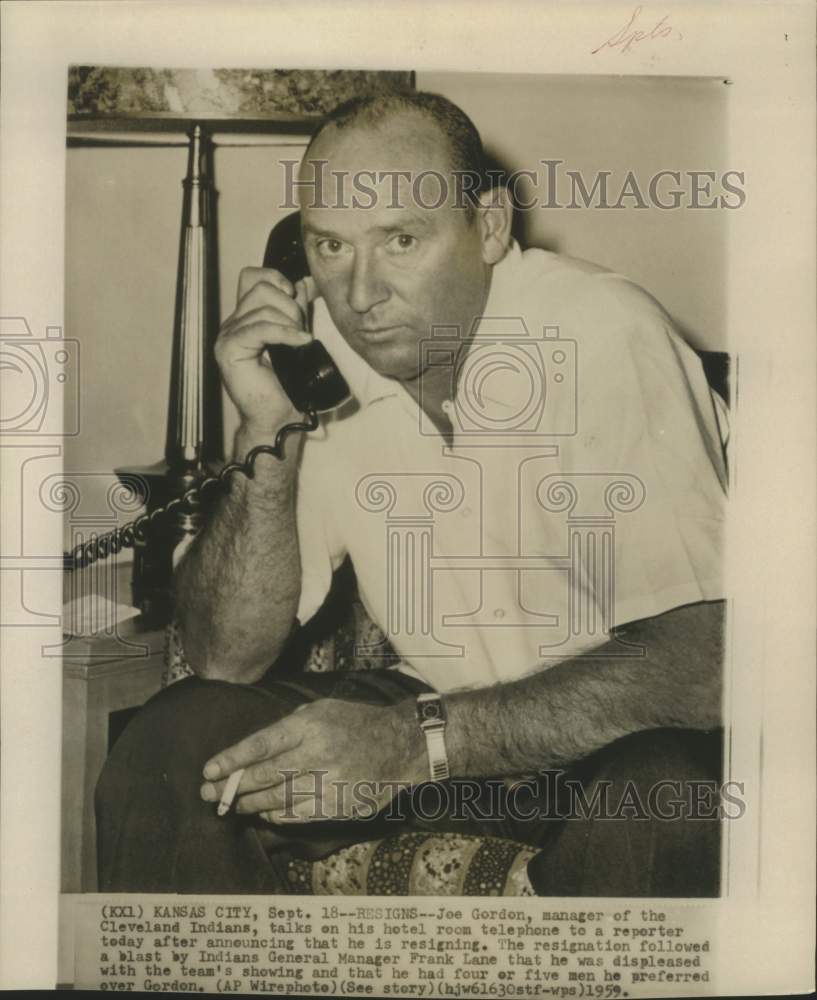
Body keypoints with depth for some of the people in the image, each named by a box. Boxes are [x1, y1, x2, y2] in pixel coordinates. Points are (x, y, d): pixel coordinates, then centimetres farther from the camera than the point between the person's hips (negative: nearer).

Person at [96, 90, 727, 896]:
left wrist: (423, 741, -30)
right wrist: (267, 433, -23)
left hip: (611, 733, -3)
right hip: (429, 706, 4)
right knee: (176, 741, -14)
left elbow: (703, 660, -26)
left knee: (661, 798, -35)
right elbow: (227, 658, -9)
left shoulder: (605, 334, -22)